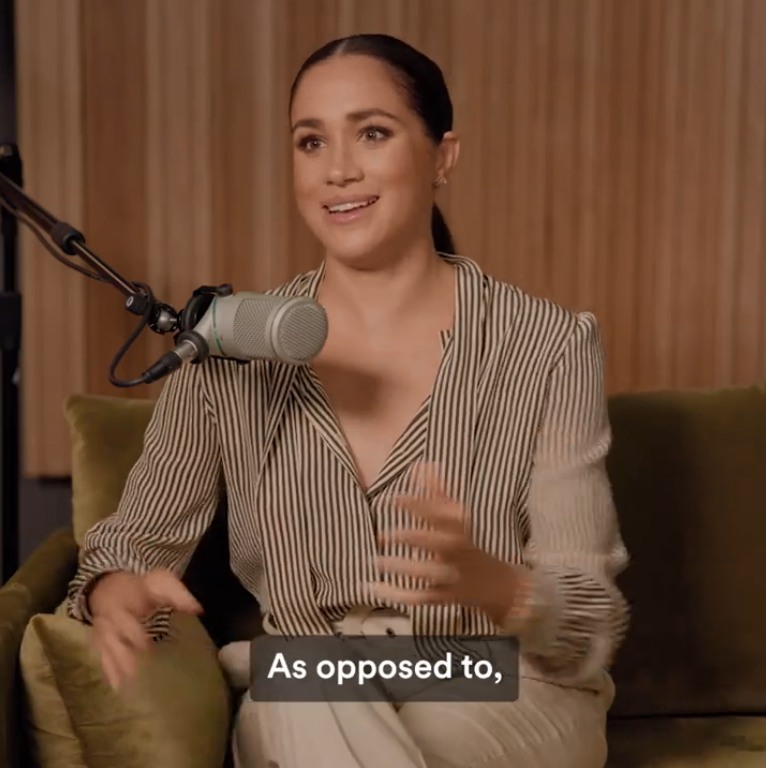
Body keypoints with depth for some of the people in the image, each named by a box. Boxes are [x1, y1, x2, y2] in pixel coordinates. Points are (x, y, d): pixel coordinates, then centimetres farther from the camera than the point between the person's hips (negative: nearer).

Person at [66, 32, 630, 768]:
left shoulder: (547, 347, -8)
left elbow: (594, 629, -9)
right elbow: (134, 541, 4)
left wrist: (485, 581, -32)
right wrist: (117, 593, -21)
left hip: (510, 708, -2)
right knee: (305, 691, -32)